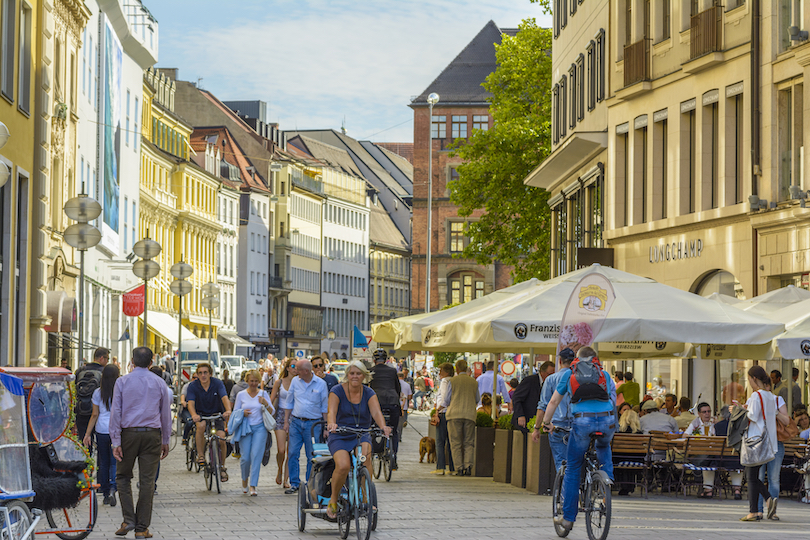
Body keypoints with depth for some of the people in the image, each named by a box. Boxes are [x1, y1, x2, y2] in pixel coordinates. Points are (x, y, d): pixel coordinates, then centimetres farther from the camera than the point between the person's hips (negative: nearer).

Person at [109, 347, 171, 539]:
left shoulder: (122, 382, 1)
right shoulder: (159, 383, 5)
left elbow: (115, 412, -3)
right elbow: (166, 413, 10)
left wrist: (116, 442, -2)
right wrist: (165, 441, 18)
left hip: (128, 433, -1)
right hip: (152, 434, 1)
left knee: (123, 476, 13)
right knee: (147, 481, 2)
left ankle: (128, 520, -1)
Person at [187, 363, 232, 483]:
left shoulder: (217, 383, -15)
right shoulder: (193, 386, -15)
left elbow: (224, 398, -29)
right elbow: (190, 403, -26)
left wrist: (228, 410, -49)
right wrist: (194, 415, -48)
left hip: (217, 414, 1)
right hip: (201, 414, -1)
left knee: (221, 439, -14)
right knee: (201, 426, -35)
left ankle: (222, 467, 8)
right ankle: (200, 455, -21)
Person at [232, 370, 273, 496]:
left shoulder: (263, 394, 6)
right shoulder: (241, 395, 7)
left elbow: (272, 412, 5)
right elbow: (235, 412, 12)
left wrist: (266, 404, -14)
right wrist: (243, 413, -9)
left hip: (260, 428, -1)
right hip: (245, 428, 1)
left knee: (256, 456, -11)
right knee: (245, 458, -3)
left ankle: (253, 486, -9)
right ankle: (245, 479, 27)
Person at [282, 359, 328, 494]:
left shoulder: (320, 384, -2)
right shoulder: (295, 381, 5)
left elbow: (325, 407, 4)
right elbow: (289, 402, 12)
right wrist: (286, 421, 6)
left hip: (313, 423, -2)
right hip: (296, 422, 2)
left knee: (312, 456, 1)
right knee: (293, 453, -3)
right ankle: (294, 484, 3)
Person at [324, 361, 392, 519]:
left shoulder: (369, 393, 2)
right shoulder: (337, 391, -6)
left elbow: (376, 412, -15)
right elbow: (331, 411, -21)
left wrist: (383, 426, -36)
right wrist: (331, 424, -45)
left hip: (362, 435, 2)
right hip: (340, 436, -2)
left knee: (365, 455, -32)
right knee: (343, 466, -29)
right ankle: (333, 500, -4)